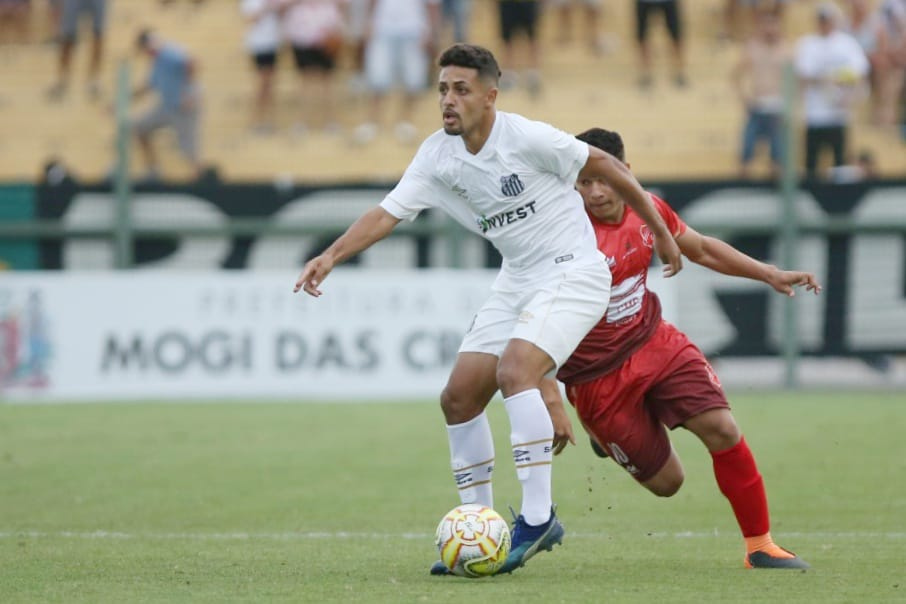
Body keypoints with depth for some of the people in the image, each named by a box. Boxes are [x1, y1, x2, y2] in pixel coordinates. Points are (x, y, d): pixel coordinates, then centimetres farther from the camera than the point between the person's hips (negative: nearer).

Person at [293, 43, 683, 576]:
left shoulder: (527, 138, -19)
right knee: (459, 397, 2)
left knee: (514, 371, -29)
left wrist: (659, 231, -3)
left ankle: (539, 517, -23)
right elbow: (388, 213, -3)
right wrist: (332, 256, -17)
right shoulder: (438, 155, -1)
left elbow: (604, 165, -9)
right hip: (518, 281, 8)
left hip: (573, 272, -8)